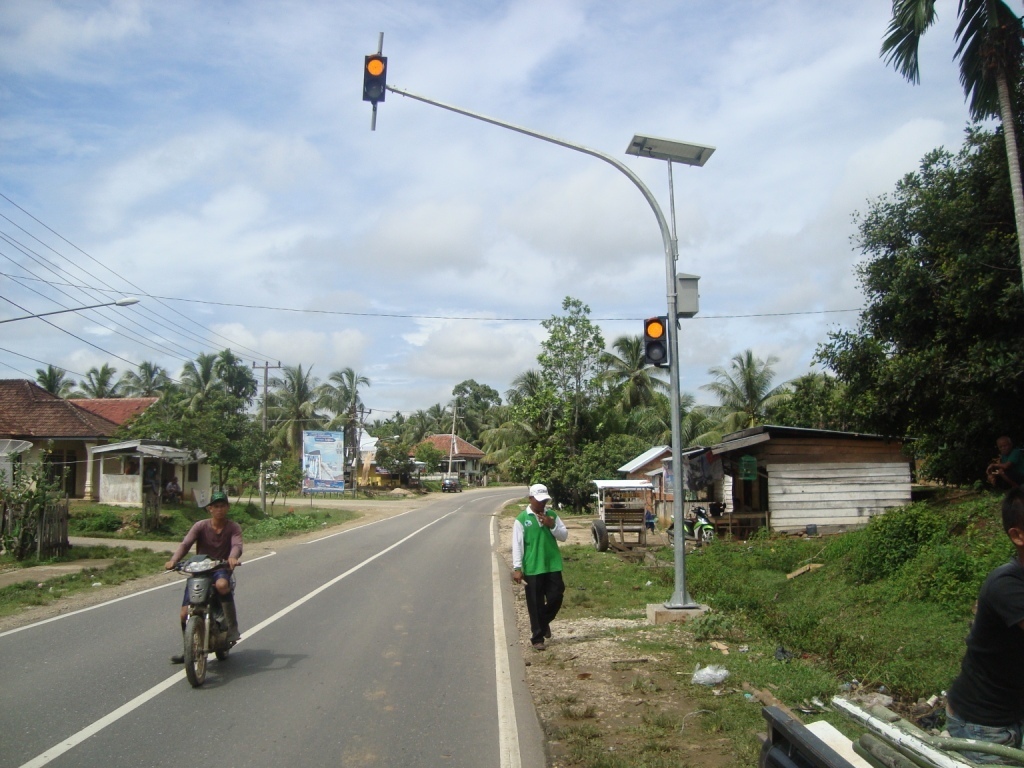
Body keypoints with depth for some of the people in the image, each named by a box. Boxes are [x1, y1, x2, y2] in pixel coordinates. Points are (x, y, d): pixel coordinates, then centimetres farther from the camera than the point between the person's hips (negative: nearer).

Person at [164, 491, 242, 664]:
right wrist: (173, 560, -30)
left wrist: (233, 557, -40)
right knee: (185, 614, -3)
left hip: (221, 570, -3)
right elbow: (185, 544, -11)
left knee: (222, 585, -39)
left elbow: (237, 545, -16)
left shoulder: (233, 527, 1)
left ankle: (233, 628, -26)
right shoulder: (201, 526, 2)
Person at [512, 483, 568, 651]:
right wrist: (517, 568, -13)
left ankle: (544, 622, 31)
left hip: (553, 565, 4)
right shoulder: (522, 520, -6)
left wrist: (552, 526, -11)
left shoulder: (552, 516, 7)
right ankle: (537, 638, 14)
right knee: (535, 604, 3)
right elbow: (517, 545, -8)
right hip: (532, 568, -3)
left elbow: (564, 536, 6)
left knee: (556, 597, 3)